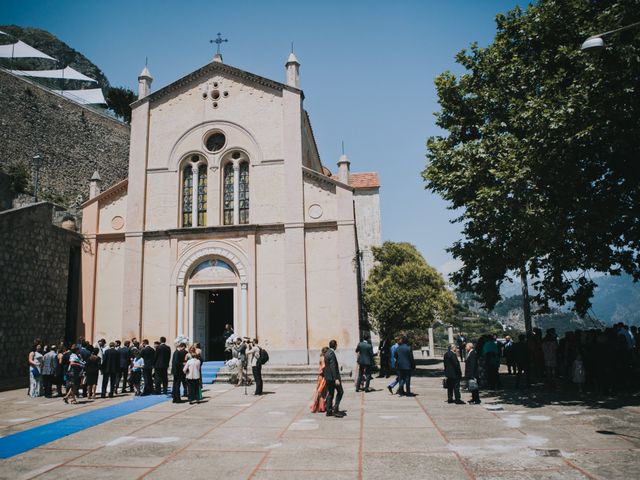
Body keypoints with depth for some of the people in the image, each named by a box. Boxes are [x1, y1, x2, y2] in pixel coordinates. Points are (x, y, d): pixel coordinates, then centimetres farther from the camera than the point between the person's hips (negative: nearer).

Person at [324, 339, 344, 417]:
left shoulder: (327, 353, 11)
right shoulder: (332, 354, -18)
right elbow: (333, 367, -23)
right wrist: (336, 379, -24)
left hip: (328, 377, 9)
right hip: (333, 376, -9)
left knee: (330, 393, 12)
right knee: (340, 392, 1)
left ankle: (329, 411, 14)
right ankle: (335, 409, -4)